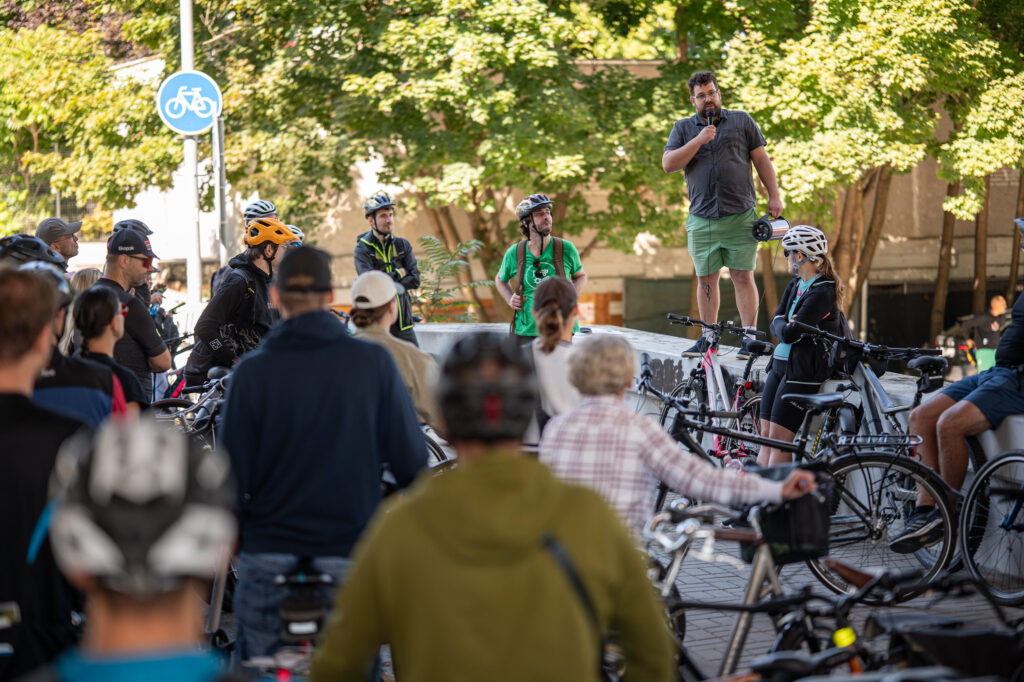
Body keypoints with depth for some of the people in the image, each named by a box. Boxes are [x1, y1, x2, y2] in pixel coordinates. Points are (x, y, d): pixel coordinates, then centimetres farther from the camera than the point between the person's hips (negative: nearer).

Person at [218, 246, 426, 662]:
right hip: (350, 550, 0)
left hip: (269, 553, 0)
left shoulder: (252, 372, -7)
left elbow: (232, 474, -5)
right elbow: (411, 460, -2)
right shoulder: (373, 362, -5)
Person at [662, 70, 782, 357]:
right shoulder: (683, 128, 11)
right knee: (706, 279, 6)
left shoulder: (741, 121, 9)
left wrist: (774, 197, 2)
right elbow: (668, 164, -1)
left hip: (740, 216, -2)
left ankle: (750, 337, 0)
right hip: (701, 219, 2)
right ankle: (708, 338, 14)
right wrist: (698, 141, -10)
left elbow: (761, 159, 9)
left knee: (743, 277, -4)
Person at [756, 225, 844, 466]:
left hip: (803, 370, -9)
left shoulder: (822, 292, -17)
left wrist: (785, 328, -1)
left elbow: (789, 334, -21)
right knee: (766, 434, 6)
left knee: (779, 438, -9)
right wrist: (785, 325, -11)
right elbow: (776, 321, 9)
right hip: (780, 364, 9)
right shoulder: (795, 285, 13)